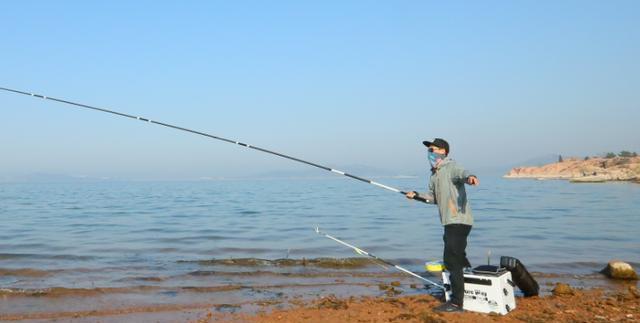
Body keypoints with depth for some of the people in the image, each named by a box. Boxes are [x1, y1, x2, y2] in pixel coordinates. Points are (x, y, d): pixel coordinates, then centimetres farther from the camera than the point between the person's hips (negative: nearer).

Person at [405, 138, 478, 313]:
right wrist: (416, 195, 14)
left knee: (451, 260, -11)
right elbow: (434, 198, 25)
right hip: (450, 222, 10)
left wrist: (469, 177, -57)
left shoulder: (451, 167, -12)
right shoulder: (434, 174, 17)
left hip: (459, 221, -10)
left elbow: (461, 173, -35)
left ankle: (456, 303, -7)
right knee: (457, 258, 20)